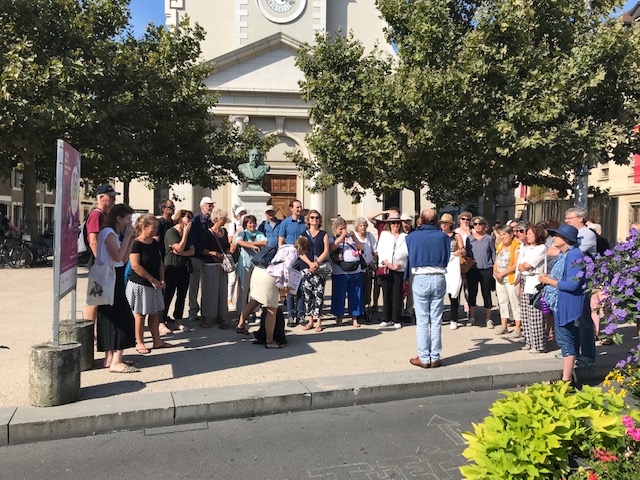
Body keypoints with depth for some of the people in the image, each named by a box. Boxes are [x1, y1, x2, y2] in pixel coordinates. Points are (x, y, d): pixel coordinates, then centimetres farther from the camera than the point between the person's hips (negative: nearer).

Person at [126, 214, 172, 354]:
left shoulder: (155, 243, 9)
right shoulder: (136, 244, -14)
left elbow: (160, 263, 15)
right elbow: (135, 266, -20)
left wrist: (161, 280, 2)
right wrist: (153, 280, -17)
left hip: (154, 284, 7)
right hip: (139, 284, -7)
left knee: (156, 312, 11)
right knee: (140, 314, 3)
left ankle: (157, 340, 21)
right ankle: (139, 343, 15)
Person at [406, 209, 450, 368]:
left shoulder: (412, 236, -2)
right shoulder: (443, 236, 1)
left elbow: (407, 259, 5)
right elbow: (448, 258, 10)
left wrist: (406, 278, 15)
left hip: (420, 279, -1)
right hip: (439, 279, 2)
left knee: (422, 320, 4)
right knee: (436, 320, 6)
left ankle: (424, 358, 8)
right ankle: (435, 358, 12)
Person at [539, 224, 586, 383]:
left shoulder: (574, 255, -19)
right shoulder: (562, 255, 11)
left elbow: (572, 284, -23)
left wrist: (549, 281, -13)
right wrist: (549, 276, 4)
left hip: (567, 304, -10)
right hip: (559, 303, 10)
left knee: (566, 340, -3)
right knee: (564, 339, 17)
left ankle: (566, 381, 4)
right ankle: (567, 375, 28)